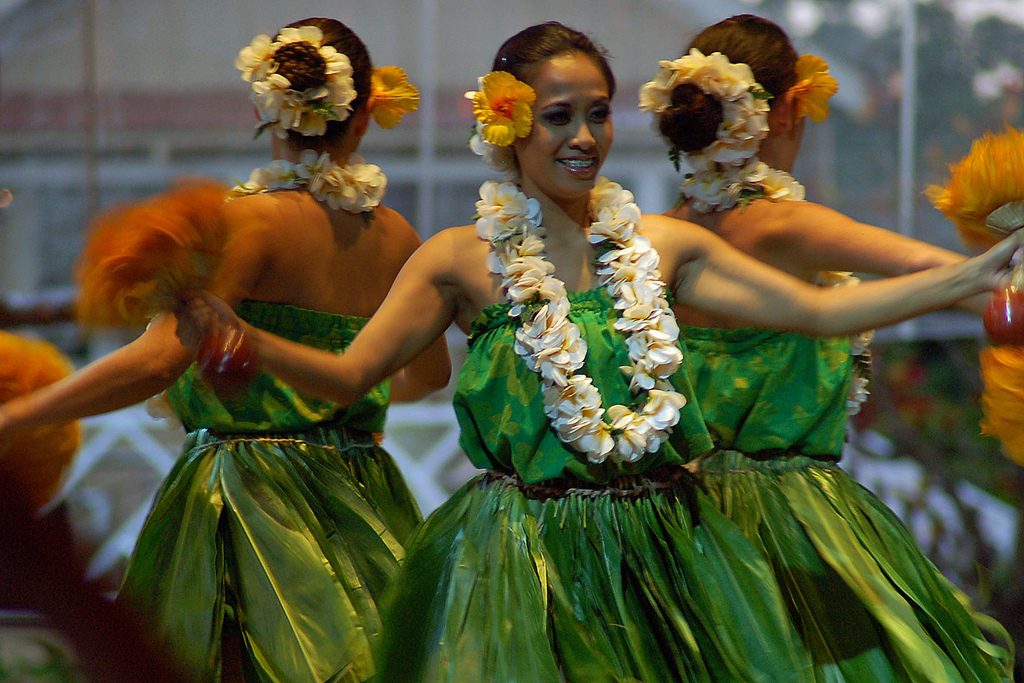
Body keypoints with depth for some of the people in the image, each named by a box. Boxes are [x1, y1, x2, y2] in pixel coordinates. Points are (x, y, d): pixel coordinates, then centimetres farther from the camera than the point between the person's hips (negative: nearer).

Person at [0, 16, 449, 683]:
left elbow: (159, 359, -24)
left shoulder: (249, 219, -13)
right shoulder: (396, 235, 5)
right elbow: (430, 371, 23)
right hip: (364, 502, 6)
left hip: (246, 500, -6)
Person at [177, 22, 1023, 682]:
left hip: (661, 559, 3)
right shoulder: (463, 259, -2)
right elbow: (349, 373, -6)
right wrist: (241, 337, -25)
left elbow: (820, 309, 8)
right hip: (526, 561, -3)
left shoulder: (659, 244, 7)